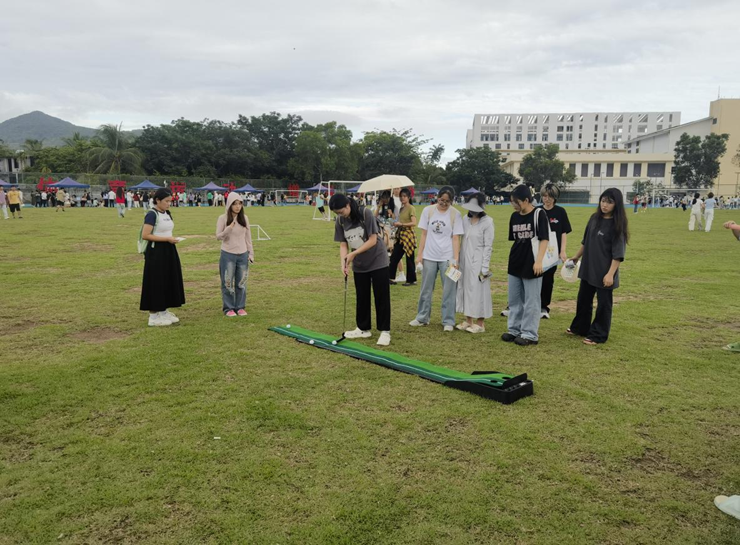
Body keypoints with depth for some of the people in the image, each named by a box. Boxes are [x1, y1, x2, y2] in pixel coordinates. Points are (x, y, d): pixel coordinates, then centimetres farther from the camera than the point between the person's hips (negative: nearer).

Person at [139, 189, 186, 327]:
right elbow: (145, 235, -21)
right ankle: (153, 316, 6)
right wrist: (167, 239, -21)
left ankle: (163, 312, 22)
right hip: (156, 252, -9)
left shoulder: (167, 213, 11)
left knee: (168, 281, 12)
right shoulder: (152, 214, -14)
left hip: (168, 252, 9)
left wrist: (172, 239, 7)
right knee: (156, 283, -3)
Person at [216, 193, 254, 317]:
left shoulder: (244, 218, 4)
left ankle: (240, 307, 20)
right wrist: (228, 229, -25)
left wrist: (251, 253, 7)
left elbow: (248, 236, 9)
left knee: (241, 282, 8)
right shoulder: (223, 218, -7)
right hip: (228, 255, -3)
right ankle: (228, 308, 14)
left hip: (242, 255, 3)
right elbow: (218, 236, -7)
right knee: (227, 282, 3)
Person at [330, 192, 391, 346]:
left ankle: (385, 331, 6)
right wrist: (343, 262, -20)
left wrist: (353, 254, -25)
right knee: (361, 297, 13)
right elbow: (343, 244, -4)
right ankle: (363, 329, 26)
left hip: (377, 261, -5)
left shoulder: (366, 214, -21)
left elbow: (373, 240, -21)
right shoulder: (339, 221, -6)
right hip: (359, 265, 5)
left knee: (381, 297, -1)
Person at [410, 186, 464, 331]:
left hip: (447, 258, -2)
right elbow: (424, 234, 5)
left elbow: (456, 238, -5)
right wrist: (420, 254, 2)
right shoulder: (428, 211, 1)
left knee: (449, 291, 3)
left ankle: (448, 321, 14)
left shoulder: (455, 214, -4)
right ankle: (422, 317, 25)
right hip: (429, 256, 2)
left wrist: (455, 259, -11)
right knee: (426, 289, 12)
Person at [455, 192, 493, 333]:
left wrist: (485, 267, -14)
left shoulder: (487, 222, -10)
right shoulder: (466, 219, 7)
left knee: (478, 291, 1)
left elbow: (488, 246, -11)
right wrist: (457, 260, 8)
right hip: (464, 260, 6)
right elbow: (461, 240, 11)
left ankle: (479, 323, 11)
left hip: (477, 261, -6)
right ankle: (468, 320, 22)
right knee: (464, 289, 10)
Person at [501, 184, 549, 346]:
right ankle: (514, 330, 24)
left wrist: (539, 261, -18)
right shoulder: (514, 216, 8)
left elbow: (544, 239, -12)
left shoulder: (539, 214, -9)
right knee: (514, 300, 13)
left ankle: (530, 334, 10)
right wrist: (511, 260, 16)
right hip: (515, 265, 7)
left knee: (531, 302, 1)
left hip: (531, 265, -7)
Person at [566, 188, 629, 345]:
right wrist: (577, 256, 21)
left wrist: (610, 273, -21)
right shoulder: (594, 218, 4)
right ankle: (580, 328, 34)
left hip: (604, 272, -7)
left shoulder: (617, 224, -14)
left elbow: (618, 253, -17)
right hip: (588, 268, 7)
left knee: (603, 304, 6)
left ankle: (598, 335, 17)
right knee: (583, 299, 17)